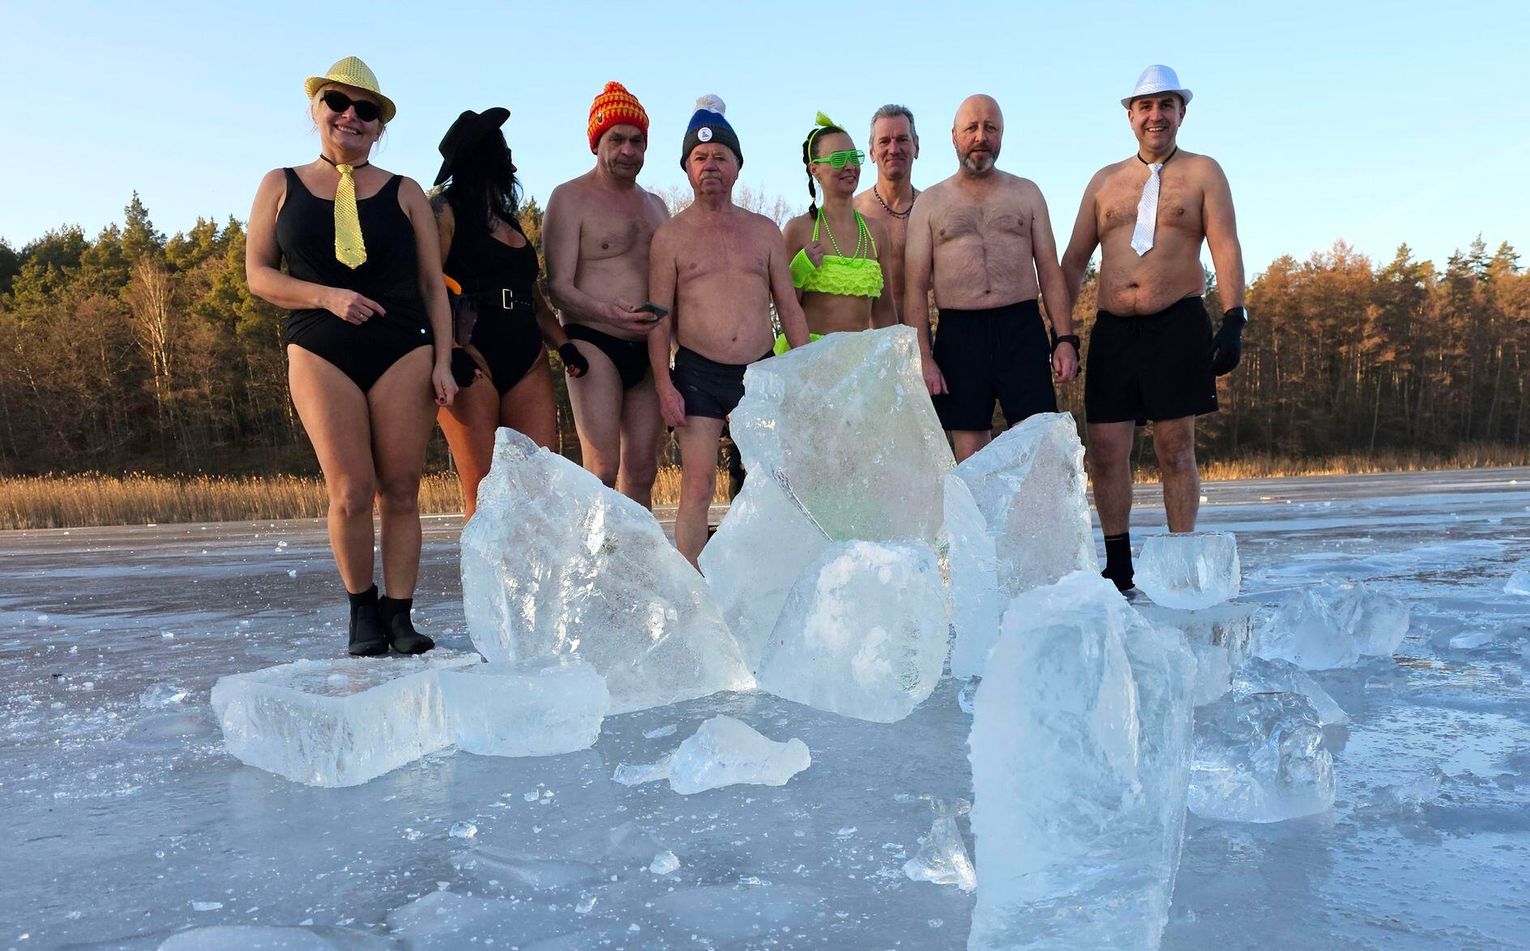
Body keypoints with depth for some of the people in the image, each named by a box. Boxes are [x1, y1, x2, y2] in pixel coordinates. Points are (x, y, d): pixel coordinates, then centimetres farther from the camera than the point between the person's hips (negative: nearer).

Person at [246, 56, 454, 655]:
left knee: (401, 491, -3)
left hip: (403, 352, 1)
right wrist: (326, 296, -10)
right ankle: (362, 610, 9)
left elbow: (432, 285, 10)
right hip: (320, 352, 0)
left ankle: (398, 615, 4)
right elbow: (258, 274, 8)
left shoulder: (404, 193, 13)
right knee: (350, 491, -9)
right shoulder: (281, 186, 13)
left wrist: (442, 361, -1)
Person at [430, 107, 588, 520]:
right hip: (473, 359, -6)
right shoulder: (445, 210, 4)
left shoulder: (509, 218, 25)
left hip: (528, 362, 6)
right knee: (483, 494, -8)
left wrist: (564, 345, 8)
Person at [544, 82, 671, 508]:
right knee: (602, 471, -14)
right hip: (595, 345, -6)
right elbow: (558, 287, -8)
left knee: (641, 472, 5)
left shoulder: (654, 205, 20)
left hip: (649, 349, 6)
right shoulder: (570, 198, 1)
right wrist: (606, 311, -27)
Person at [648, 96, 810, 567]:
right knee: (697, 486, -7)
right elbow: (659, 318, 1)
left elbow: (789, 306, 12)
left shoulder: (764, 230, 12)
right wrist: (664, 386, -8)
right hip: (698, 374, -3)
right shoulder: (670, 235, 4)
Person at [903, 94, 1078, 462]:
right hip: (958, 334, -1)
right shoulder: (930, 203, 10)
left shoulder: (1026, 193, 15)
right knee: (969, 456, 1)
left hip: (1022, 331, 1)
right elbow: (915, 289, 4)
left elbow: (1050, 272, 12)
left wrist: (1065, 339, 0)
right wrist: (923, 358, -6)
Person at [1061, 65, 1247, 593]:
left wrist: (1234, 319, -13)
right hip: (1112, 330, 3)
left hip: (1177, 325, -3)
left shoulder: (1202, 172, 9)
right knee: (1106, 450, -1)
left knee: (1175, 448, -2)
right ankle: (1118, 569, 10)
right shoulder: (1105, 181, 17)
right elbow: (1074, 258, 15)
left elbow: (1225, 247, -1)